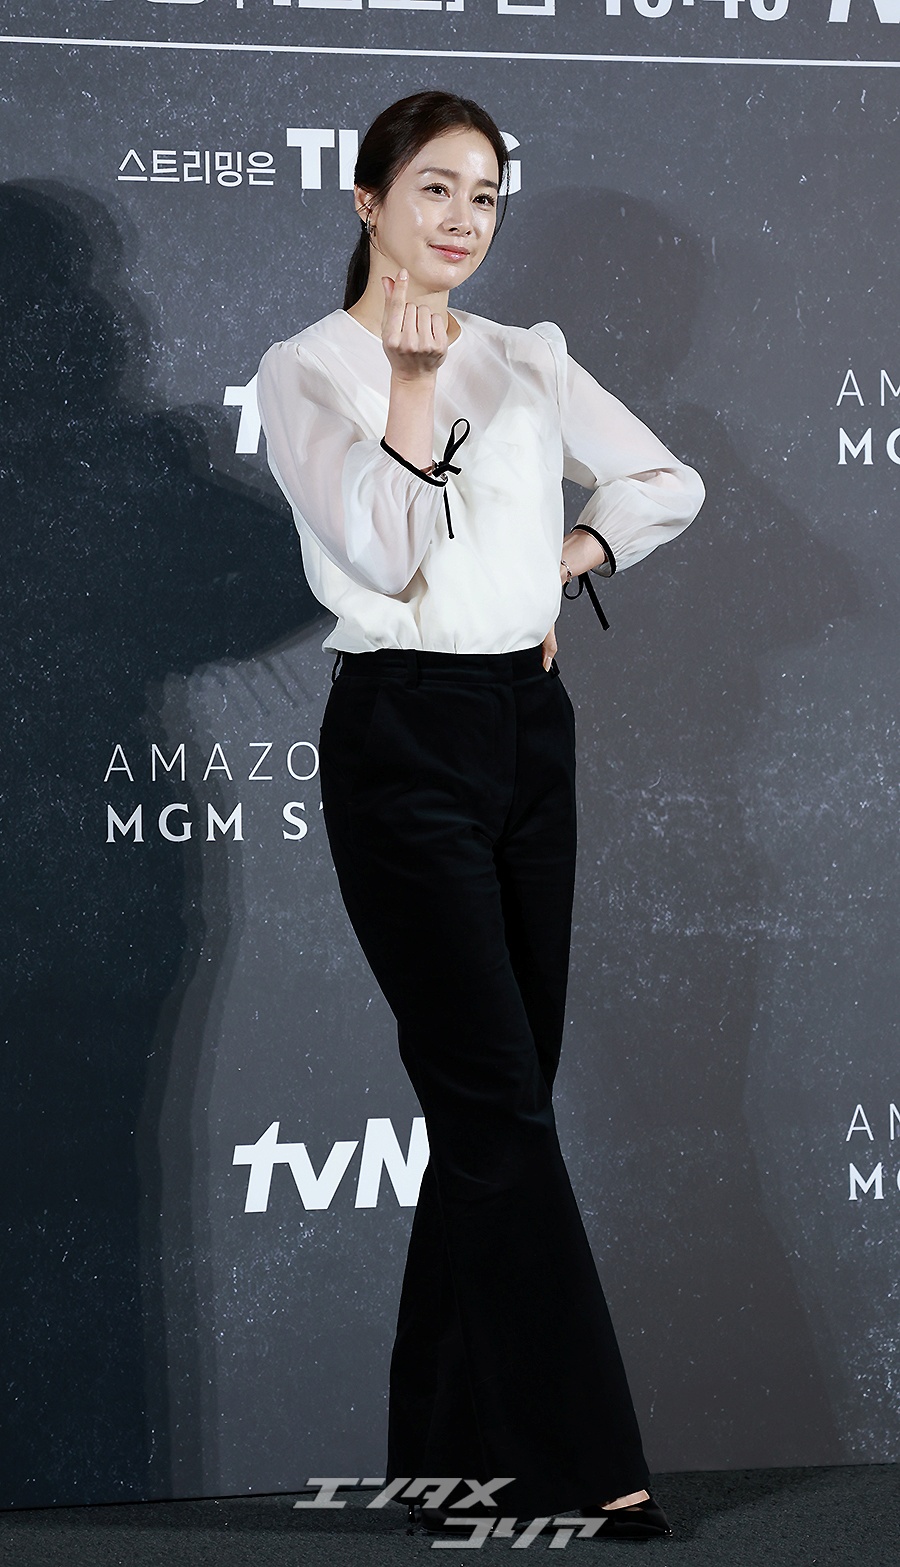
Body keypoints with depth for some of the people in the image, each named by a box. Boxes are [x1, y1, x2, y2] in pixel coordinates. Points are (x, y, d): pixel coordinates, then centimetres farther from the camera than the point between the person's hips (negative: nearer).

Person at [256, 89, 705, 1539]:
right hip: (403, 740, -6)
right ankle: (585, 1463, -11)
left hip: (529, 728, 6)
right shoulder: (308, 372, -2)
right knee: (502, 1105, -11)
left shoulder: (528, 361, 12)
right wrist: (407, 381, -21)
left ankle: (458, 1450, 13)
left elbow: (668, 484, 19)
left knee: (491, 1107, 6)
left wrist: (573, 557, 6)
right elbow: (378, 551, -13)